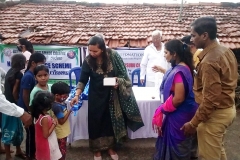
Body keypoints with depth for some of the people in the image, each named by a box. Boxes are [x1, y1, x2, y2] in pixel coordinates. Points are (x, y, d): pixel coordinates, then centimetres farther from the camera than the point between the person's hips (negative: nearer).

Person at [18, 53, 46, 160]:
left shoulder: (32, 75, 5)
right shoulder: (28, 76, -22)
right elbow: (25, 96, -21)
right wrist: (30, 111, -15)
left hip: (31, 109, 8)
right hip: (28, 110, -8)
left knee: (33, 132, 18)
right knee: (31, 132, 5)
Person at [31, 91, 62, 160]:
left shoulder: (38, 115, -5)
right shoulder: (45, 118, -31)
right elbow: (46, 135, -26)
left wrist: (51, 122, 0)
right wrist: (54, 124, -19)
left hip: (41, 143, 8)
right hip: (47, 145, -8)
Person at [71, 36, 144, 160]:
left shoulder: (113, 55, -14)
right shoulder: (88, 61, -13)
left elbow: (122, 73, -4)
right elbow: (83, 80, -10)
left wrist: (118, 81, -23)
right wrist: (77, 95, -22)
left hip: (112, 95, 1)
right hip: (96, 96, 0)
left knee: (112, 120, 12)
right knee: (96, 121, 7)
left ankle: (110, 147, 32)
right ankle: (97, 149, 27)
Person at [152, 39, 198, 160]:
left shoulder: (179, 72, -26)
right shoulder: (180, 68, 5)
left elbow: (178, 99, -26)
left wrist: (162, 109, -14)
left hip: (179, 114, -9)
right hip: (177, 113, 9)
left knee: (177, 143, 10)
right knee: (177, 143, 23)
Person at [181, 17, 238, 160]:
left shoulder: (209, 62, -26)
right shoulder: (226, 51, 3)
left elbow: (211, 99, -26)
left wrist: (193, 123, -19)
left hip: (215, 114, -9)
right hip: (228, 108, 10)